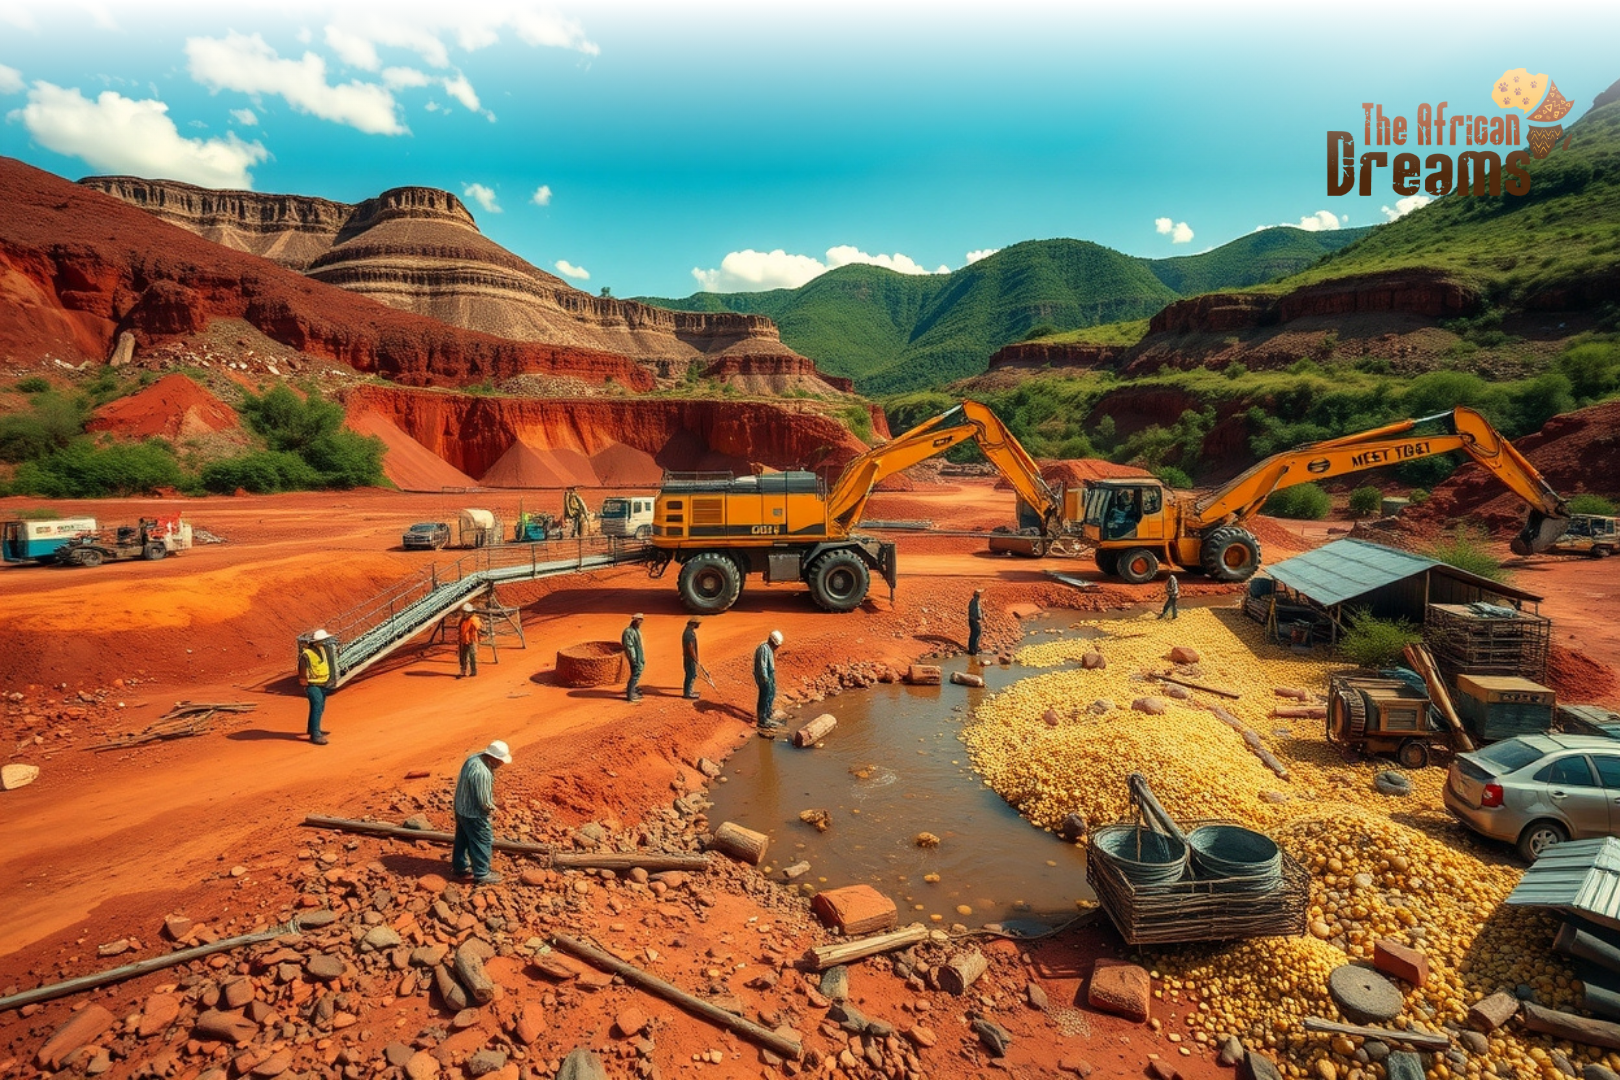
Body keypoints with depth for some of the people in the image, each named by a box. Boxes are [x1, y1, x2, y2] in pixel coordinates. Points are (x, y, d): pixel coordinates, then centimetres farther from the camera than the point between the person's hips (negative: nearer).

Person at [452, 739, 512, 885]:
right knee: (483, 842, 8)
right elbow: (483, 801, -28)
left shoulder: (473, 757, -8)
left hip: (461, 807, 9)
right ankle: (482, 874, 22)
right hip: (473, 813, -9)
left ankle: (460, 867, 41)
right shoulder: (482, 773, -36)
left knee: (462, 839, 24)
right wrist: (492, 808, -5)